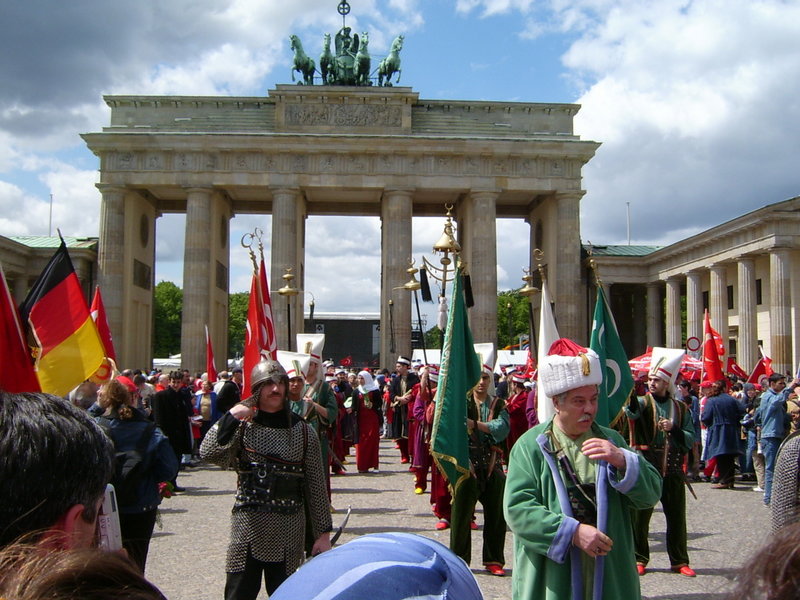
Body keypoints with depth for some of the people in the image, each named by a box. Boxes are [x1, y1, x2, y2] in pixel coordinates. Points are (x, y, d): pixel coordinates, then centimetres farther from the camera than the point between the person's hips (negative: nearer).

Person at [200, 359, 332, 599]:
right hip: (247, 528, 0)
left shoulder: (303, 432, 2)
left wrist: (323, 533, 1)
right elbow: (208, 454, -17)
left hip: (288, 534, 0)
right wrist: (231, 417, -17)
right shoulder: (243, 427, 1)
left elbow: (316, 485, 2)